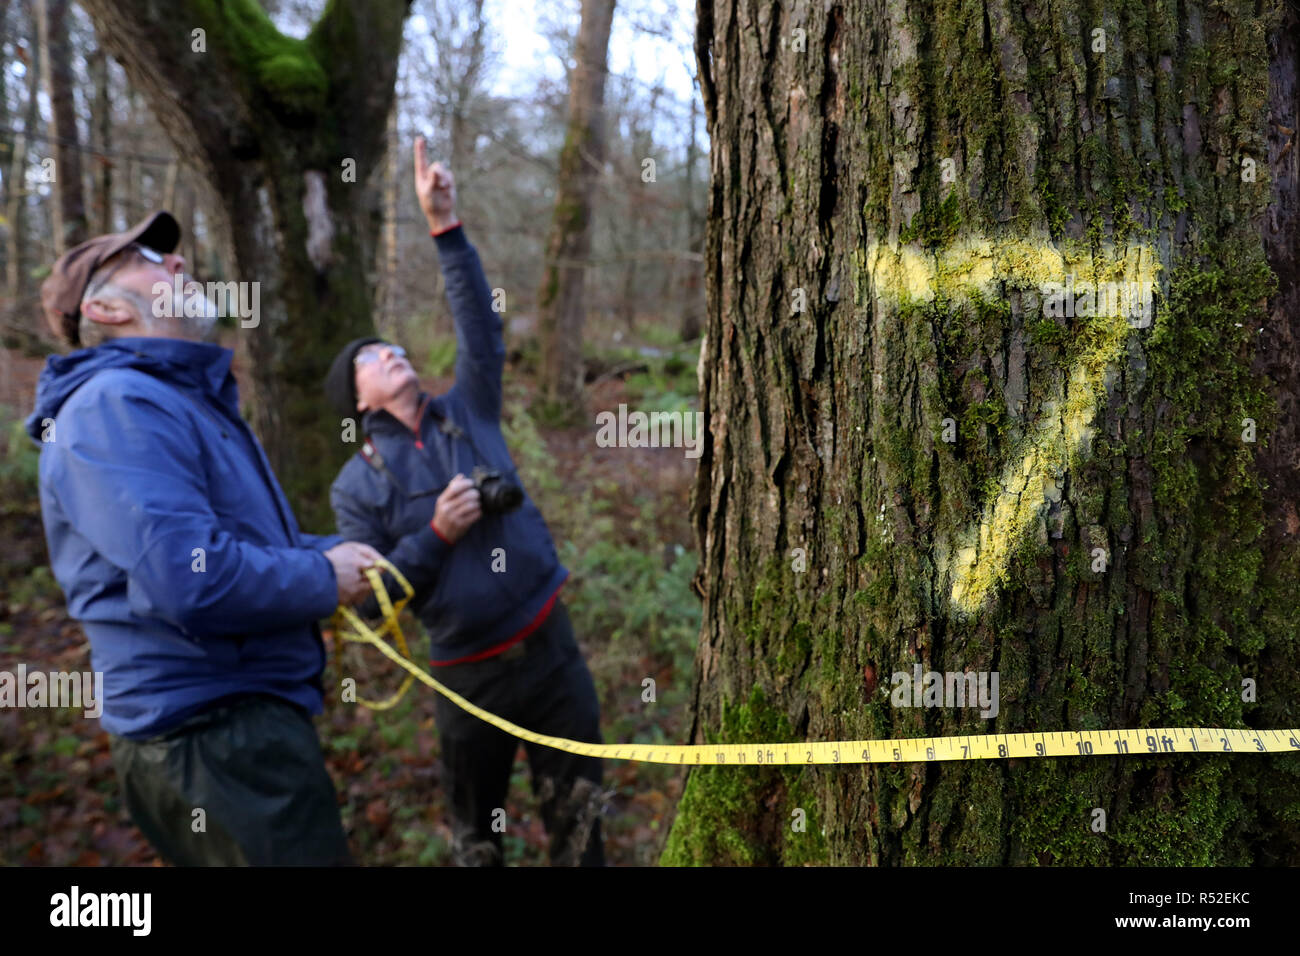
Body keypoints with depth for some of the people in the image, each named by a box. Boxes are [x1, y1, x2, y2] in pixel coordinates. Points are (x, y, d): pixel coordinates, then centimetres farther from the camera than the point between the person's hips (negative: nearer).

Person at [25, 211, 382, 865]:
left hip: (248, 716, 11)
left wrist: (335, 550, 6)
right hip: (212, 731, -11)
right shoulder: (115, 405, -17)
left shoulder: (186, 399, 18)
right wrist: (325, 578, -12)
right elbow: (195, 578, -29)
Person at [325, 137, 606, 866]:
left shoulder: (468, 414, 6)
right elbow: (370, 600, -6)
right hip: (470, 674, -2)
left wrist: (446, 226, -12)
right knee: (478, 834, 15)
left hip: (551, 645, 2)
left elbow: (483, 327, -4)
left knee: (580, 817, 11)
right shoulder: (359, 485, -2)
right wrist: (436, 535, -17)